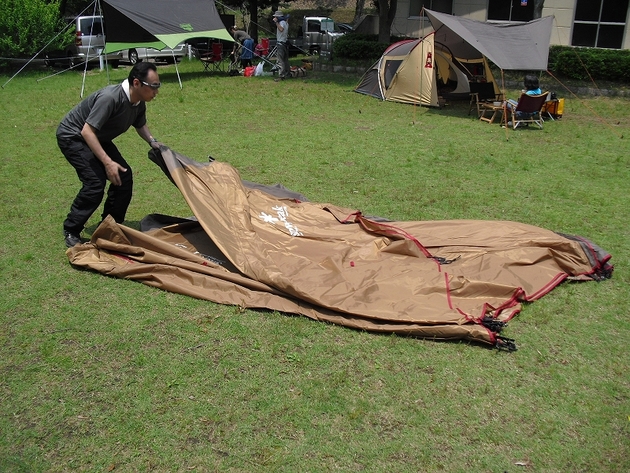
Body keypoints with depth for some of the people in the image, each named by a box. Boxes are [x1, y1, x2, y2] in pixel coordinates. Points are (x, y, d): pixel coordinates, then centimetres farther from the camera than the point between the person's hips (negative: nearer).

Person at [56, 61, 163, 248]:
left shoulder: (139, 102, -9)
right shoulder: (110, 97, -35)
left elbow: (140, 125, 13)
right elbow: (87, 131, -35)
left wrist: (152, 141, -5)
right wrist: (107, 162, -38)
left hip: (98, 138, 8)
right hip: (72, 136, -8)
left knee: (124, 176, -2)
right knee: (95, 182, -22)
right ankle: (71, 232, -6)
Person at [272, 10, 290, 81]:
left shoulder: (282, 22, -16)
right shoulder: (285, 22, 14)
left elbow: (281, 29, -36)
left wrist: (276, 22, -32)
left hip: (281, 43, -10)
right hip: (285, 43, 10)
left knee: (281, 60, -12)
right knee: (285, 59, 17)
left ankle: (281, 75, -16)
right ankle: (288, 73, 25)